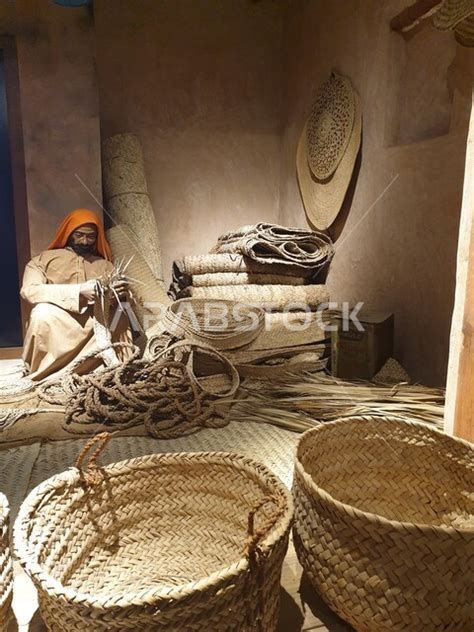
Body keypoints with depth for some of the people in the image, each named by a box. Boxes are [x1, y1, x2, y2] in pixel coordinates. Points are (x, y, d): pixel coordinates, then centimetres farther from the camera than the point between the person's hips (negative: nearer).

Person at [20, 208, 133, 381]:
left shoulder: (105, 265, 21)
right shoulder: (44, 259, 12)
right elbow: (29, 290, -7)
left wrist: (119, 292, -15)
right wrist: (79, 291, -18)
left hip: (96, 326, 3)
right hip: (56, 327, -2)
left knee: (120, 319, -27)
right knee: (43, 311, -33)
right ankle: (37, 371, -13)